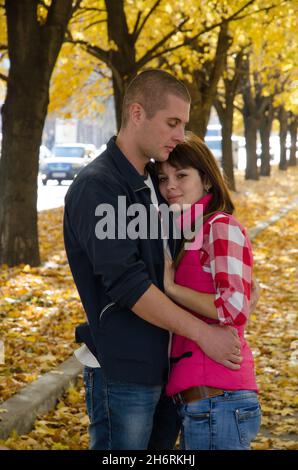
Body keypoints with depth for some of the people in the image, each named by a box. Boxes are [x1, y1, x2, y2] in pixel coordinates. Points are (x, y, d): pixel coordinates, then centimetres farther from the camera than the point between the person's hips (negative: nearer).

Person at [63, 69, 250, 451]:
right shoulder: (97, 186, -15)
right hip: (122, 374, -8)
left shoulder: (153, 184, 13)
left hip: (166, 367, 8)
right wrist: (202, 332, -19)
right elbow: (126, 283, -22)